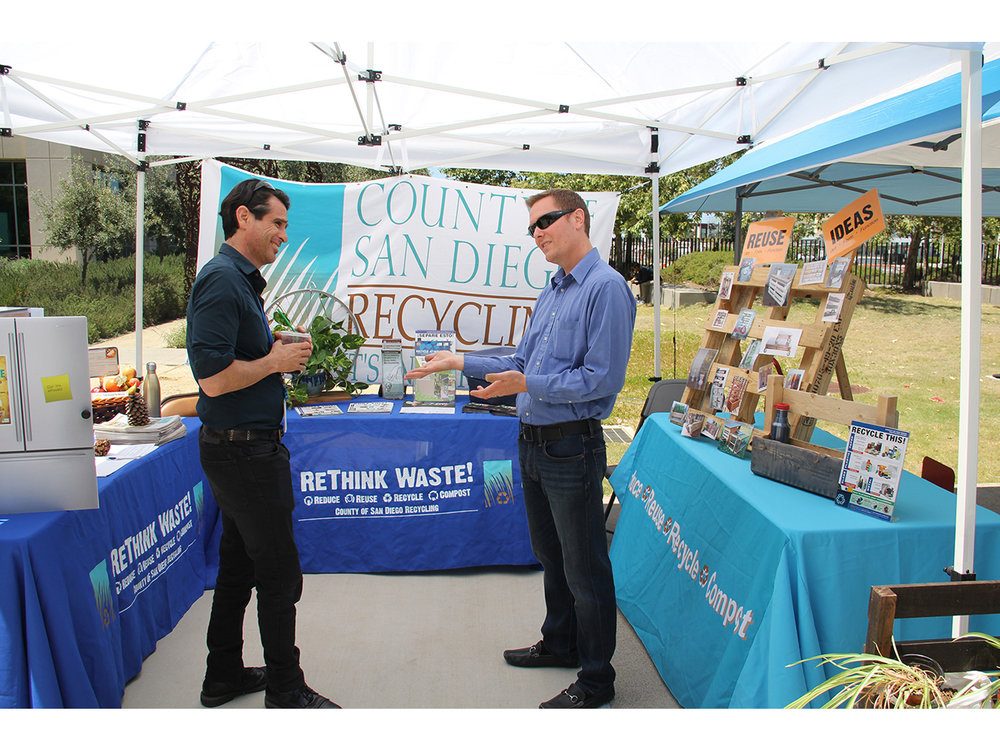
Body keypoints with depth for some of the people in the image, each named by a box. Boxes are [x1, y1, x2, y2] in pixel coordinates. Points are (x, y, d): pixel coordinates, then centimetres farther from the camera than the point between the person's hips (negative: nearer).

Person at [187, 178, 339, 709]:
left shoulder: (240, 279, 14)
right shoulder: (222, 280, -19)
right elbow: (213, 378, -27)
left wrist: (279, 352, 5)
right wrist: (275, 360, -14)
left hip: (240, 449, 10)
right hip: (245, 450, -10)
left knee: (239, 565, 18)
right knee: (279, 574, 1)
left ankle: (224, 677, 32)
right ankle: (285, 693, 15)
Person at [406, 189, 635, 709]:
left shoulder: (606, 288, -16)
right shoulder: (552, 290, 13)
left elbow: (602, 379, -22)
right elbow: (522, 363, 18)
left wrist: (528, 384, -25)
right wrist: (459, 362, 13)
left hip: (572, 447, -9)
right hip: (533, 443, 9)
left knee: (584, 568, 4)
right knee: (550, 555, 23)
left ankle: (596, 681, 21)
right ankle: (560, 644, 43)